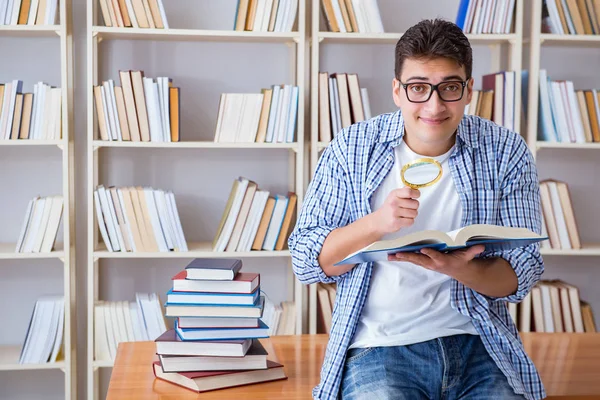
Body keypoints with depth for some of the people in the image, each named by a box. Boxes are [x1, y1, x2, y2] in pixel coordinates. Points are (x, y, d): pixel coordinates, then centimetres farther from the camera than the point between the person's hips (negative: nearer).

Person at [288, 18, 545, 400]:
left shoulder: (506, 152, 2)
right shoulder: (352, 148, 1)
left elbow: (522, 274, 1)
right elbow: (306, 261, -1)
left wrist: (457, 268, -20)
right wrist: (375, 224, -19)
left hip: (476, 343, 2)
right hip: (379, 345, -1)